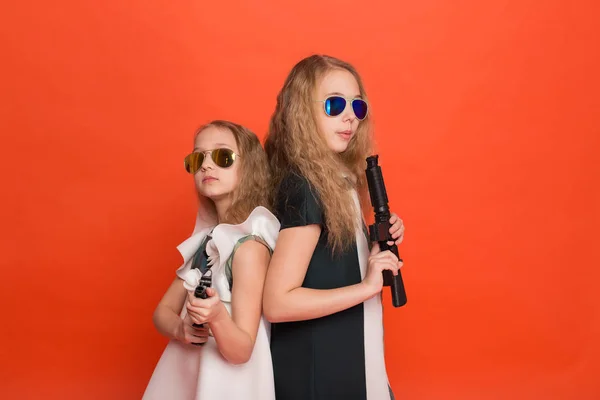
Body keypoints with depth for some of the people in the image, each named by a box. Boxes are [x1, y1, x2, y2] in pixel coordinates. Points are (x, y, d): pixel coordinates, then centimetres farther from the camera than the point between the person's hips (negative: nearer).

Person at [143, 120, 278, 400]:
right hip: (184, 375, 6)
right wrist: (180, 329, -14)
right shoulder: (206, 239, 1)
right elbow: (163, 311, 6)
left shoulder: (250, 245, -19)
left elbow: (241, 351, -20)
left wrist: (217, 317, -38)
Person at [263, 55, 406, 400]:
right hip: (316, 365, -9)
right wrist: (368, 287, -22)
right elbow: (277, 302, -25)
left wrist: (378, 242, -1)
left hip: (346, 353, 9)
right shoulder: (303, 188, -21)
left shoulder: (338, 180, 5)